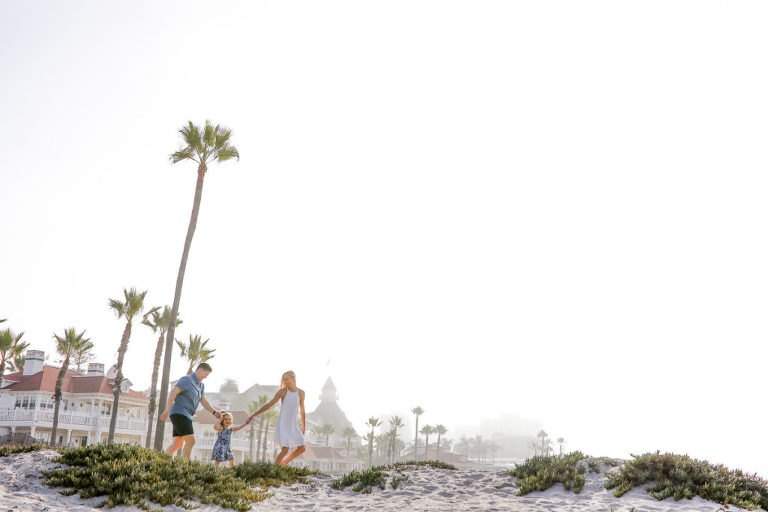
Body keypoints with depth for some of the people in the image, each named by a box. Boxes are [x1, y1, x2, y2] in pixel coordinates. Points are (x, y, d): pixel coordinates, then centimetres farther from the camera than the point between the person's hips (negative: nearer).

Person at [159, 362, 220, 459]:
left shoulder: (200, 385, 17)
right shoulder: (186, 379, -11)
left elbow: (204, 402, 15)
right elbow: (173, 392, -20)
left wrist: (214, 412, -2)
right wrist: (167, 410, -27)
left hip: (186, 416, 10)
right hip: (179, 414, -10)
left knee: (177, 445, 9)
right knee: (190, 442, -14)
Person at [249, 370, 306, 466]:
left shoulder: (301, 393, 3)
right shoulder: (282, 392, -6)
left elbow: (302, 411, 14)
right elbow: (268, 405, -4)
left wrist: (303, 427, 20)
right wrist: (254, 415, -8)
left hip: (293, 425, 5)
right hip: (282, 425, -5)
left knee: (302, 448, -1)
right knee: (285, 450, -17)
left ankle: (284, 462, 20)